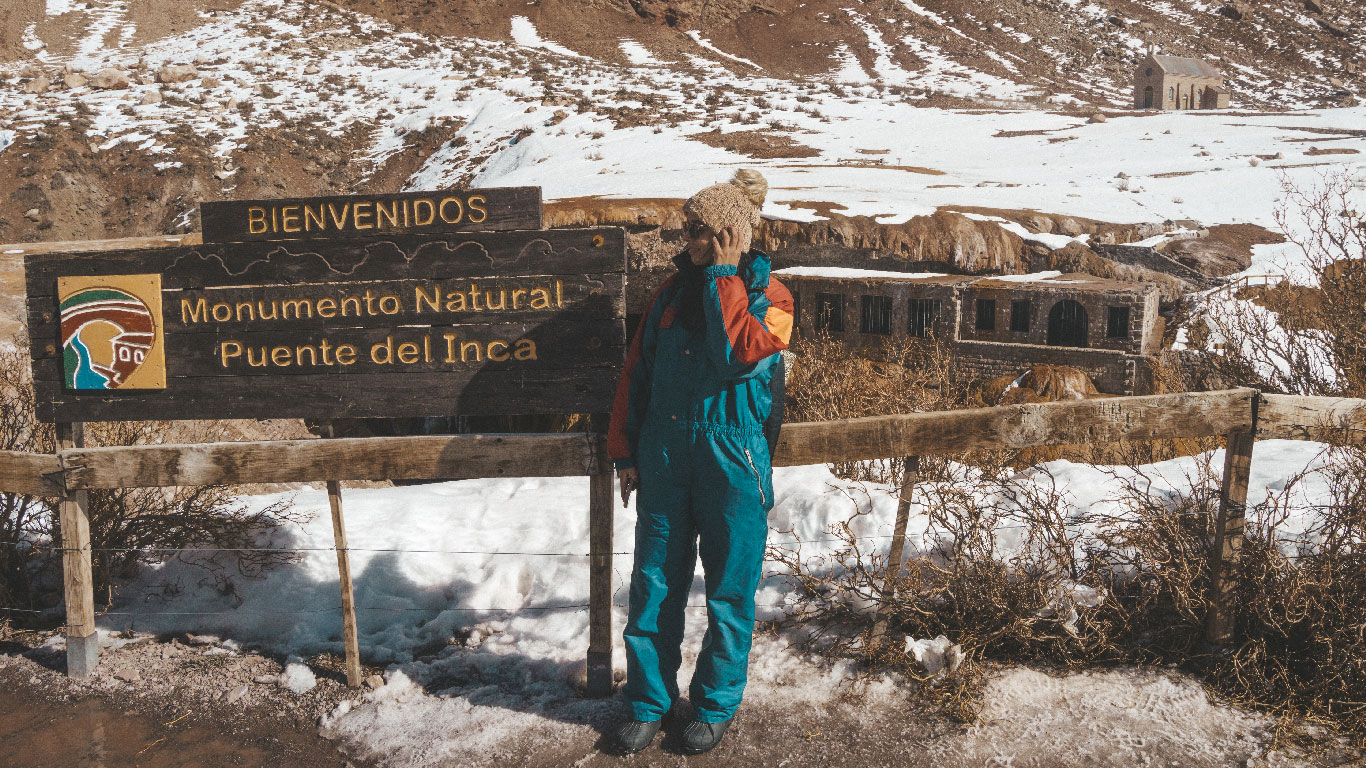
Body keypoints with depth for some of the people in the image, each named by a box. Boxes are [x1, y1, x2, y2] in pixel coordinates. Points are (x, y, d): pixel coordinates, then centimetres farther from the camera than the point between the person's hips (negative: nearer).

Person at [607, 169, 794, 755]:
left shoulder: (768, 296, -2)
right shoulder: (674, 290, 10)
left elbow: (742, 353, -23)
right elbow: (637, 372, 12)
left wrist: (724, 275, -17)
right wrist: (625, 451, 9)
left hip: (732, 457, -3)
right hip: (664, 455, 4)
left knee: (729, 587, 7)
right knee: (654, 582, 8)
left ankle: (716, 704, 26)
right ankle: (649, 701, 24)